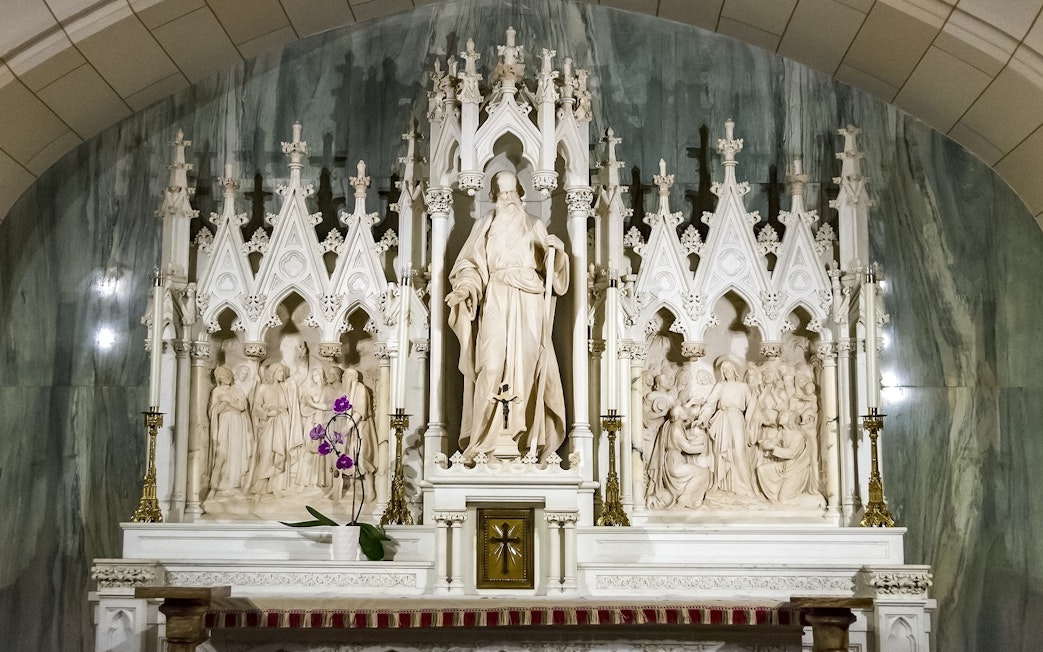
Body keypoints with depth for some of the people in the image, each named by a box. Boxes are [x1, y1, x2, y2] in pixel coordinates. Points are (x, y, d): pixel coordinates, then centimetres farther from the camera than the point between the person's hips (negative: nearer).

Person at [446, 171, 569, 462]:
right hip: (495, 302, -1)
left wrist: (557, 249, -12)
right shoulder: (484, 226, 12)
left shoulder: (536, 227, 14)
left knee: (527, 362, -7)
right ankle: (486, 434, -10)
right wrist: (466, 286, -15)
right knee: (492, 361, -12)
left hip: (529, 305, 1)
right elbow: (470, 265, 5)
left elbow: (551, 268, 9)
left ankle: (527, 434, -3)